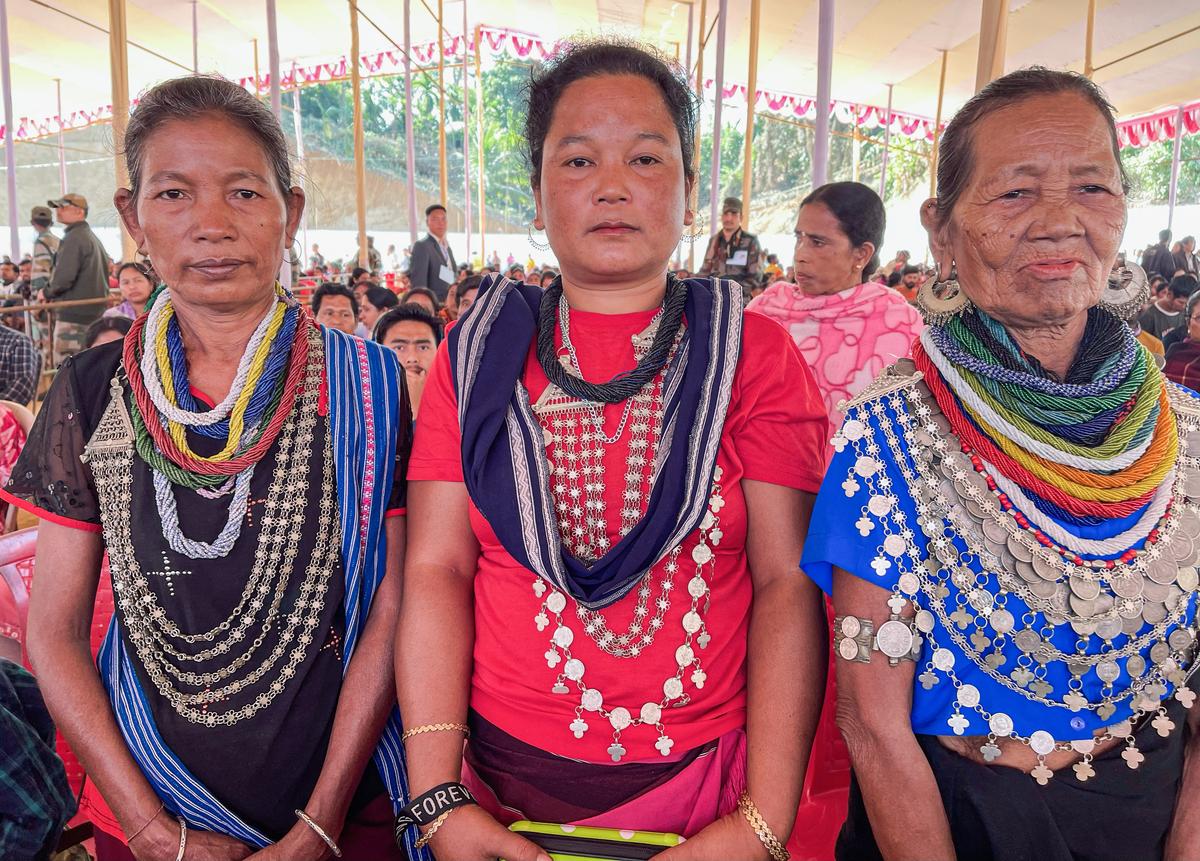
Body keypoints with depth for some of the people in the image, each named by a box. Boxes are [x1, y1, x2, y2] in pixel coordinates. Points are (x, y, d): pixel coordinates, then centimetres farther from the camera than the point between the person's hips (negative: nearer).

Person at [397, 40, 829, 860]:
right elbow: (436, 570, -5)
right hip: (500, 778, 1)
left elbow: (789, 583, -9)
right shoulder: (479, 353, -1)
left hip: (706, 779, 0)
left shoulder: (754, 353, -4)